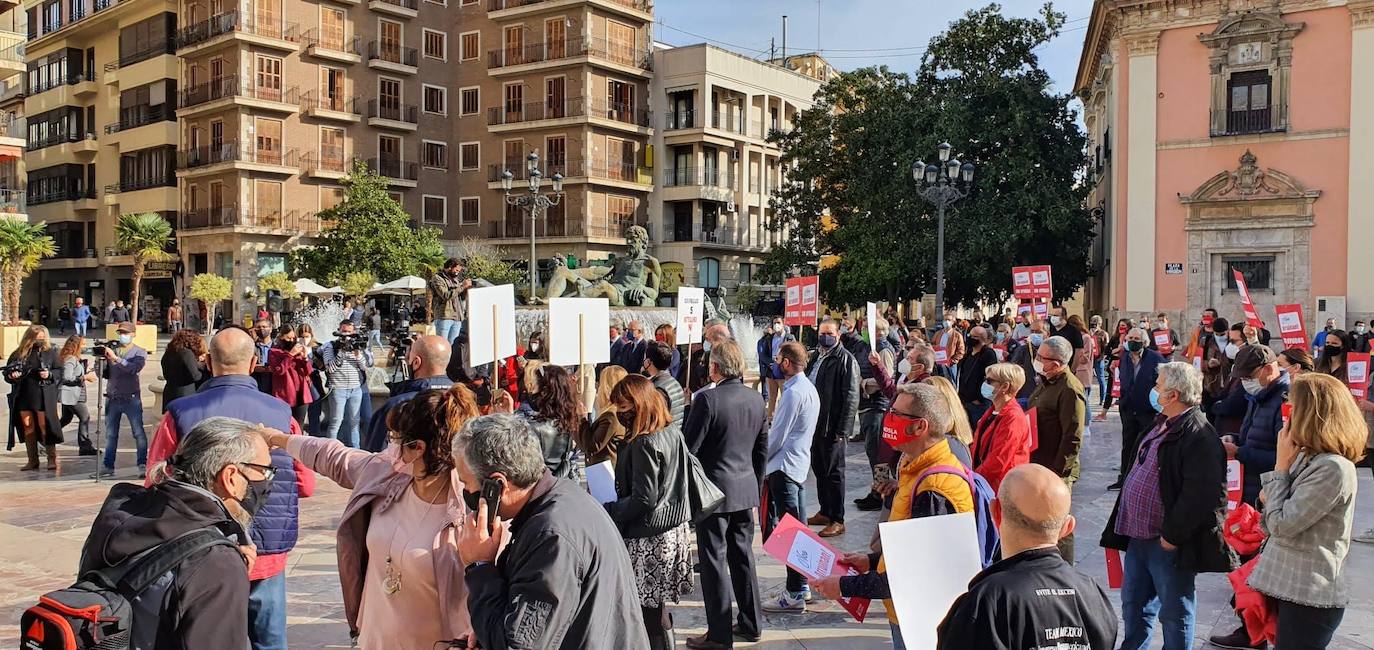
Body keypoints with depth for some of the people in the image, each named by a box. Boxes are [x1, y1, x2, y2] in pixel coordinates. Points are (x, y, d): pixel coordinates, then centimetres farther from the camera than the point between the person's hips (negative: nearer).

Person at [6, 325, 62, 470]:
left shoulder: (50, 352, 3)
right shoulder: (18, 354, 7)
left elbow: (60, 371, 3)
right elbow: (7, 372, 13)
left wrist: (50, 374, -15)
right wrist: (12, 375, -8)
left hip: (43, 396, -3)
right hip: (23, 396, 3)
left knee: (44, 426, -4)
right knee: (28, 427, 5)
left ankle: (52, 458, 2)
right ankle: (32, 460, 11)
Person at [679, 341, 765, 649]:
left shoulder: (708, 399, -18)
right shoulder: (756, 399, 3)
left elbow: (688, 447, -14)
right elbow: (762, 448, 12)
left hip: (714, 490, -7)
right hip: (746, 490, 7)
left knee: (714, 560, 2)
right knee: (743, 555, 17)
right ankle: (751, 623, 27)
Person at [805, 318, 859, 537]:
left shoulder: (845, 360, -12)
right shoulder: (816, 357, 13)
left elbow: (851, 397, -16)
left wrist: (842, 430, -19)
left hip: (832, 427, -8)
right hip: (814, 424, 8)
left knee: (833, 472, -1)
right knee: (819, 469, 16)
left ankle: (837, 521, 8)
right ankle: (825, 512, 30)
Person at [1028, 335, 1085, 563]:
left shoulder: (1070, 389, -19)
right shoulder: (1046, 382, 12)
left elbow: (1073, 437, -21)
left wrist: (1057, 472, -21)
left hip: (1057, 470, -10)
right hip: (1038, 465, 10)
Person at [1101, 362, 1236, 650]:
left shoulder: (1199, 437, -20)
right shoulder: (1161, 425, 11)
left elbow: (1200, 495, -26)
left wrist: (1171, 536, -20)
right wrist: (1123, 528, 17)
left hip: (1168, 544, -9)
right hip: (1137, 537, 9)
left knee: (1175, 615, 7)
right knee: (1133, 606, 22)